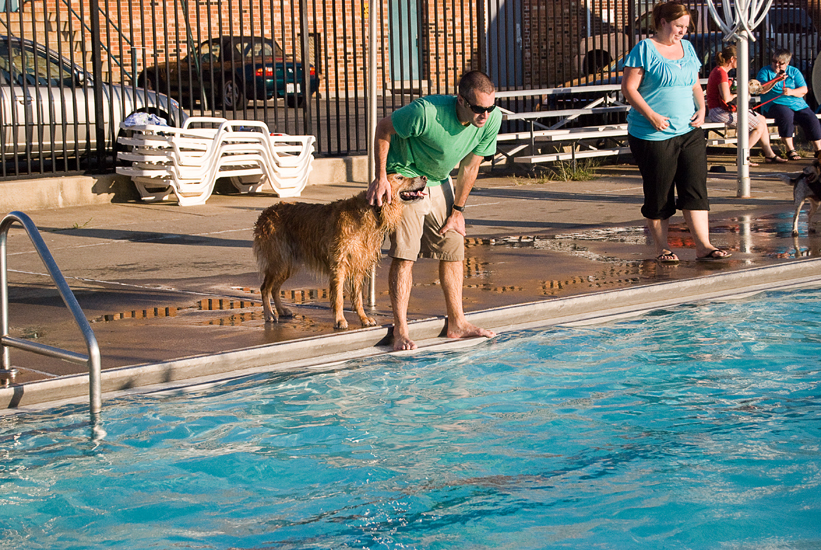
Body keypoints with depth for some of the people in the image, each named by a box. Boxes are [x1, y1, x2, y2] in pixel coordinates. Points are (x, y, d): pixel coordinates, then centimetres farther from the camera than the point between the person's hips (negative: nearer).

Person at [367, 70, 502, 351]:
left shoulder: (492, 119, -19)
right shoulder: (426, 112, -35)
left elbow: (469, 167, -5)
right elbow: (383, 129, -17)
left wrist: (457, 210, 1)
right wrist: (380, 178, -15)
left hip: (439, 182, 6)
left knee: (453, 250, 4)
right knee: (404, 254, -12)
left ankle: (456, 323, 13)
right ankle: (401, 331, -10)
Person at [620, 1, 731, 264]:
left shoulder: (687, 48, 14)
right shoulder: (645, 49, -6)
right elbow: (628, 87, -10)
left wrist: (701, 109, 3)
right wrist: (651, 116, -18)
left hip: (689, 131, 6)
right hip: (653, 134, -6)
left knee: (695, 188, -1)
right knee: (659, 193, 2)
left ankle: (703, 246, -2)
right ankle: (661, 248, 14)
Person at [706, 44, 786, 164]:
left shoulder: (719, 71, 16)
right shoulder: (721, 73, -18)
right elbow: (726, 98, -24)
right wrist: (735, 94, -5)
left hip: (722, 109, 11)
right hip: (719, 111, -11)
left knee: (762, 119, 13)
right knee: (759, 126, -10)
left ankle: (769, 154, 17)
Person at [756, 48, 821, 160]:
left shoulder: (794, 72, 16)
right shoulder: (765, 71, 9)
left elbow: (804, 90, 5)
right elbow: (761, 90, -7)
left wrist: (791, 92, -16)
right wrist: (776, 80, -20)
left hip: (797, 104, 3)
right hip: (775, 104, -3)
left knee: (811, 119, -21)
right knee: (786, 114, -37)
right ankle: (790, 150, -31)